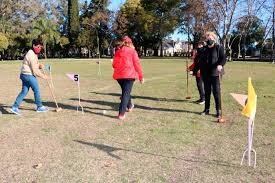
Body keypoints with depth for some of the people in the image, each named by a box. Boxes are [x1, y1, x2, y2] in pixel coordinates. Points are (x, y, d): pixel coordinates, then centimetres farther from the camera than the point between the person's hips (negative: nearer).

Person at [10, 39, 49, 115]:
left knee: (24, 91, 10)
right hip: (29, 75, -10)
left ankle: (15, 107, 10)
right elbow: (35, 70, -19)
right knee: (36, 90, 2)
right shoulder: (32, 55, -17)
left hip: (24, 75, 10)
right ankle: (39, 107, 14)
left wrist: (40, 65, 0)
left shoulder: (33, 54, 15)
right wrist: (43, 76, -10)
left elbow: (35, 65, 21)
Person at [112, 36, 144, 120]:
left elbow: (114, 64, 14)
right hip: (129, 75, -4)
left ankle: (129, 106, 42)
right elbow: (137, 64, -4)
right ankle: (121, 113, -11)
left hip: (118, 75, 5)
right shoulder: (132, 51, 1)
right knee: (126, 93, -3)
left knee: (125, 91, 24)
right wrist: (141, 76, 1)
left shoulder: (117, 51, 13)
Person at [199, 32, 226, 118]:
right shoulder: (204, 49, 13)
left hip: (215, 74, -5)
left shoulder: (219, 48, -1)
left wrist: (220, 65, -28)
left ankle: (218, 111, 2)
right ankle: (206, 109, 21)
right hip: (206, 74, 5)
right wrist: (201, 72, 14)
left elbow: (224, 58, -8)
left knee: (216, 92, -4)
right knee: (207, 92, 11)